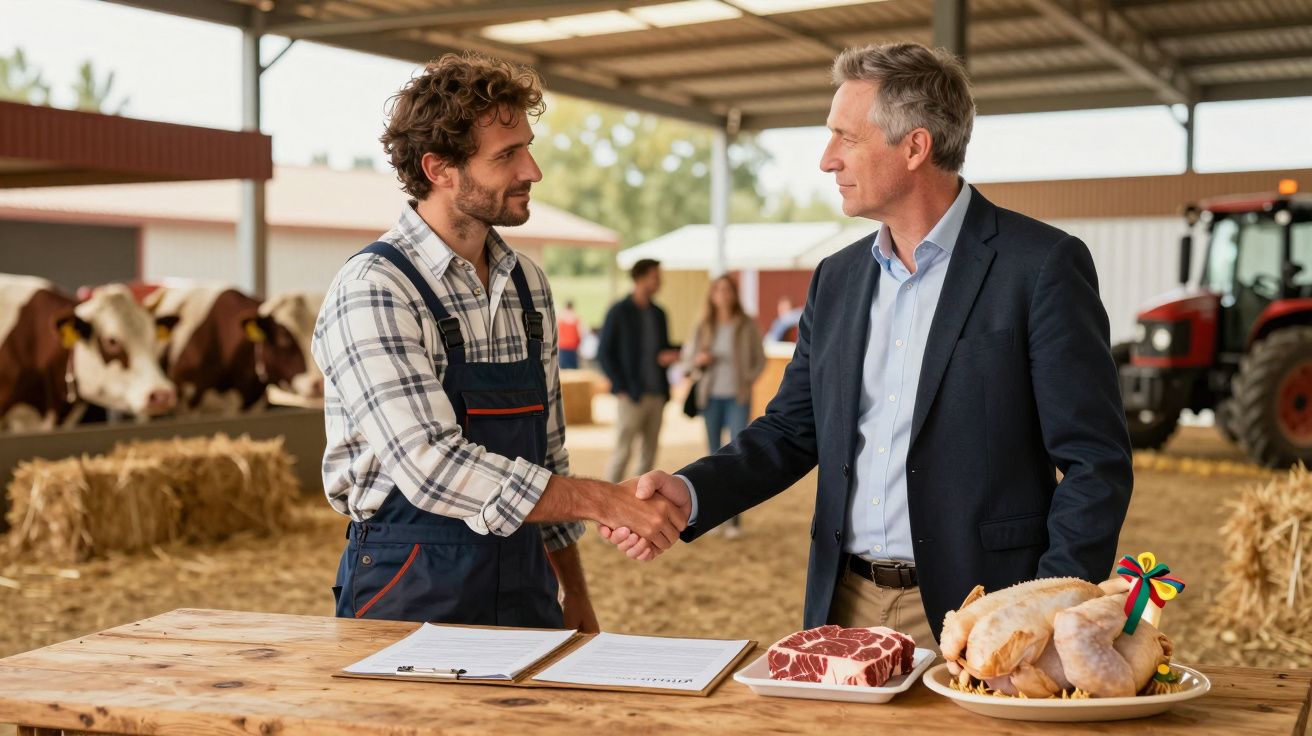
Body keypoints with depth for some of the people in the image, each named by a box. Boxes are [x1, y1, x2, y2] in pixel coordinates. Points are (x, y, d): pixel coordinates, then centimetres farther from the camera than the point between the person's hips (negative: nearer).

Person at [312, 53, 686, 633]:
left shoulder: (528, 284, 7)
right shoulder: (372, 292, -15)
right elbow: (433, 466, -25)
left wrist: (574, 591, 14)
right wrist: (601, 501, -25)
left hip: (523, 584, 6)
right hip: (409, 594, -6)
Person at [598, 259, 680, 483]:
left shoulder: (658, 313, 13)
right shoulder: (619, 312, -4)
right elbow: (604, 353, -4)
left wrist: (669, 355, -2)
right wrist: (621, 388, -11)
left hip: (656, 395, 6)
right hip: (632, 395, -6)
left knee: (649, 454, 8)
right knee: (622, 451, -6)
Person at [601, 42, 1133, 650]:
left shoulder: (1042, 266, -10)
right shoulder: (836, 279, 10)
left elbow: (1096, 463, -11)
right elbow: (791, 430, 13)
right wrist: (689, 493, -5)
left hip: (971, 616, -5)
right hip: (845, 605, 6)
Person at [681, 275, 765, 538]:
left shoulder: (747, 325, -1)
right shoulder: (701, 327, 4)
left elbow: (760, 359, 6)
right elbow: (687, 361, 9)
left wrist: (747, 381, -7)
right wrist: (698, 360, -12)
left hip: (737, 397, -2)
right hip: (711, 397, 2)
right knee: (714, 454, 6)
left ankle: (734, 517, -5)